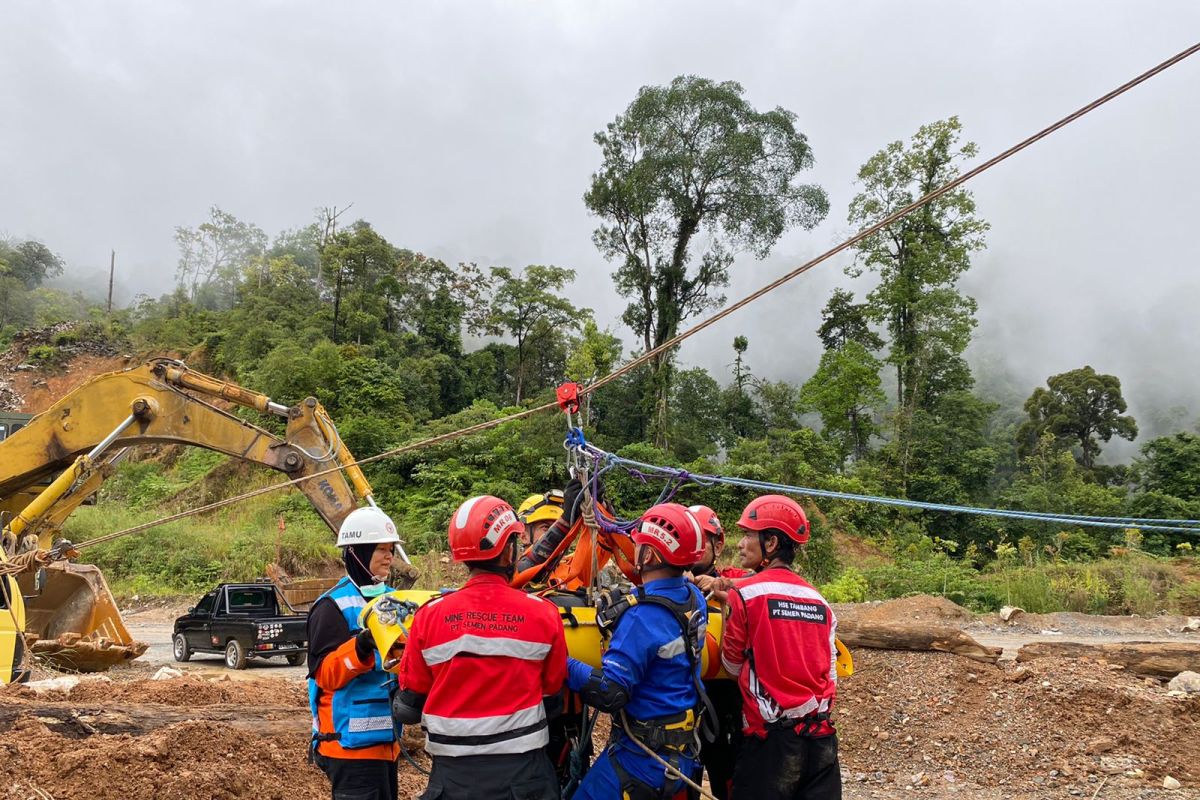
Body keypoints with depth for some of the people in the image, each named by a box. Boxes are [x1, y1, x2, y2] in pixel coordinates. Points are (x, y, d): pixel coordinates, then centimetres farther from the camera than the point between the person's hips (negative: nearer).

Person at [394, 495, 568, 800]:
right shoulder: (543, 613, -11)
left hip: (452, 774, 1)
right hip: (522, 772, -1)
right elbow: (552, 692, 3)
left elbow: (408, 708, -1)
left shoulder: (429, 616, -10)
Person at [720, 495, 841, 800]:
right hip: (822, 738, 5)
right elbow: (830, 676, 10)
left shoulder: (744, 593, -9)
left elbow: (733, 666, 1)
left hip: (771, 740, -5)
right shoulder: (820, 601, 7)